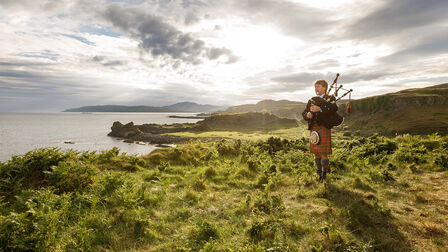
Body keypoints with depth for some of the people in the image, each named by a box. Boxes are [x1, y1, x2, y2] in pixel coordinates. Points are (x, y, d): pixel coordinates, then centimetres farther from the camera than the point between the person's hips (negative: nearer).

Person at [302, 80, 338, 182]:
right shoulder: (311, 100, 18)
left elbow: (334, 108, -19)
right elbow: (303, 113, 11)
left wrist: (319, 109, -27)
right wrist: (307, 114, -13)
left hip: (324, 129, -5)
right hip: (313, 129, 5)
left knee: (324, 154, -4)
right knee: (316, 153, 9)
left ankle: (324, 175, 9)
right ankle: (319, 174, 22)